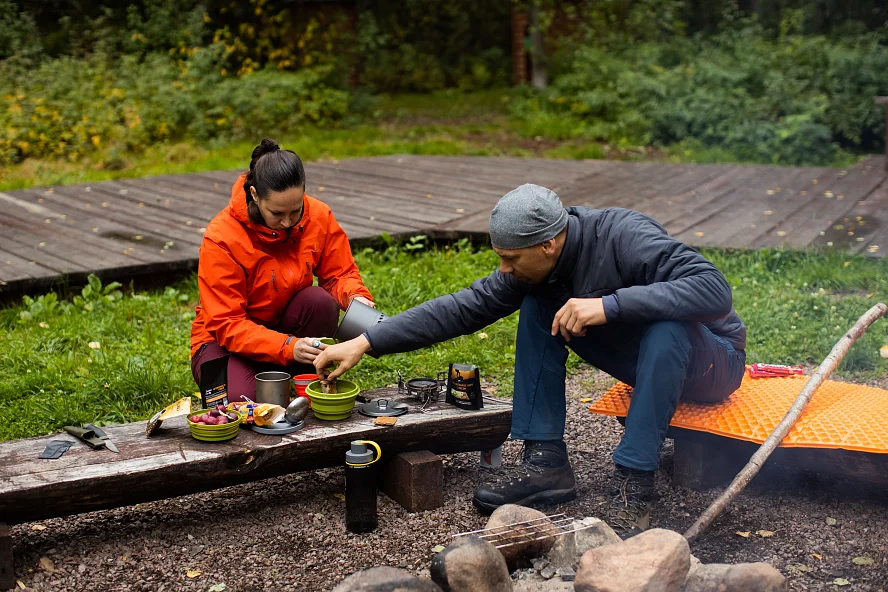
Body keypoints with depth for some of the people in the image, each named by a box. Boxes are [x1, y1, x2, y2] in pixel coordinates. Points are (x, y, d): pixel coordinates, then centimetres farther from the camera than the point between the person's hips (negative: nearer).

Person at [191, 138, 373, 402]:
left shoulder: (319, 216, -12)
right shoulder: (221, 239, -25)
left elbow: (340, 273, -2)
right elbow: (227, 324, -26)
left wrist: (356, 297, -27)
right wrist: (288, 347, -41)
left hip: (289, 326, 4)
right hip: (225, 340, -4)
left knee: (321, 301, -28)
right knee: (242, 399, -34)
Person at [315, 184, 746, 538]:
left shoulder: (626, 237, -31)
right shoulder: (533, 269, -10)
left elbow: (714, 289, -41)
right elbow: (464, 308, -7)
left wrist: (610, 304, -44)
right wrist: (367, 342, -10)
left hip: (711, 360, -6)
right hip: (644, 359, 6)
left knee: (664, 325, -38)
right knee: (538, 307, -5)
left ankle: (632, 482, -27)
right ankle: (546, 462, -6)